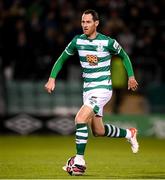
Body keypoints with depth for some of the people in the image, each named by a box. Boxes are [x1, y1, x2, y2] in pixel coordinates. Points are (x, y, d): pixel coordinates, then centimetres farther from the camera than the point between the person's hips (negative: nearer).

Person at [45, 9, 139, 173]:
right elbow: (62, 59, 12)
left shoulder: (108, 42, -11)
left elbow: (124, 56, 8)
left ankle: (79, 160, -13)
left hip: (103, 88, -6)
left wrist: (131, 76, 8)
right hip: (87, 90, 6)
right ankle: (129, 134, 38)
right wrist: (52, 78, 1)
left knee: (80, 119, -23)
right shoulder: (77, 41, 0)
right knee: (98, 131, 13)